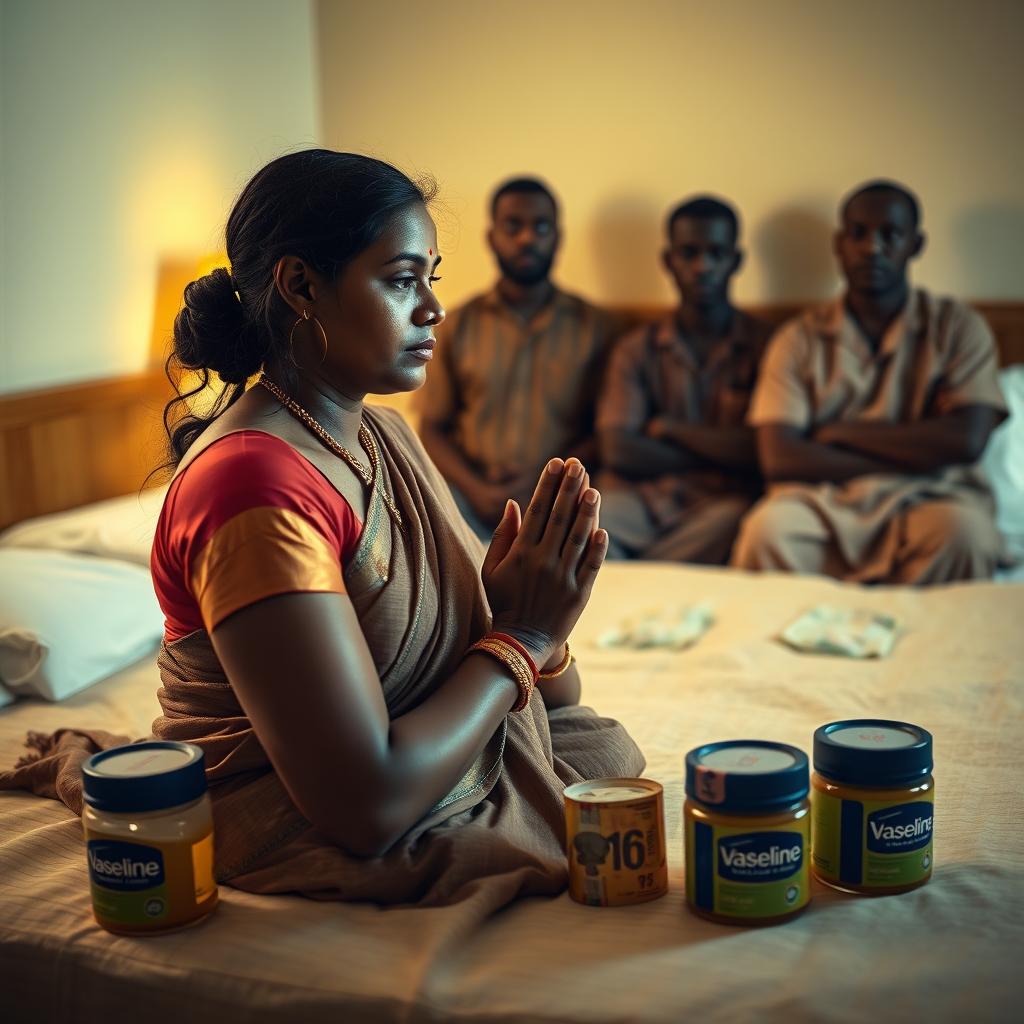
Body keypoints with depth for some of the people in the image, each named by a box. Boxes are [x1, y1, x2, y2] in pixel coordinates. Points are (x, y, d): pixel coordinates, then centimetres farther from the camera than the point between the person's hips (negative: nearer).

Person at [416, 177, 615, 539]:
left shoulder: (593, 326, 9)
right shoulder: (459, 326, 13)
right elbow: (432, 429, 11)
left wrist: (543, 479, -11)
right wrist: (476, 488, -8)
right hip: (471, 493, 2)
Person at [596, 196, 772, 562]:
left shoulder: (763, 344, 12)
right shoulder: (637, 349, 17)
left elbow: (760, 451, -2)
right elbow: (618, 450, 2)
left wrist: (669, 428, 4)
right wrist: (718, 453, 0)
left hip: (721, 502, 0)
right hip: (641, 498, 1)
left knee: (731, 520, -38)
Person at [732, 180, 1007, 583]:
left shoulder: (958, 327, 10)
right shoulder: (799, 340, 10)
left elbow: (965, 441, -5)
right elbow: (779, 458, -5)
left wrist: (841, 432, -3)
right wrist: (913, 456, -8)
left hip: (927, 502, 1)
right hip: (823, 501, -1)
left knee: (962, 531, -34)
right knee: (768, 530, -34)